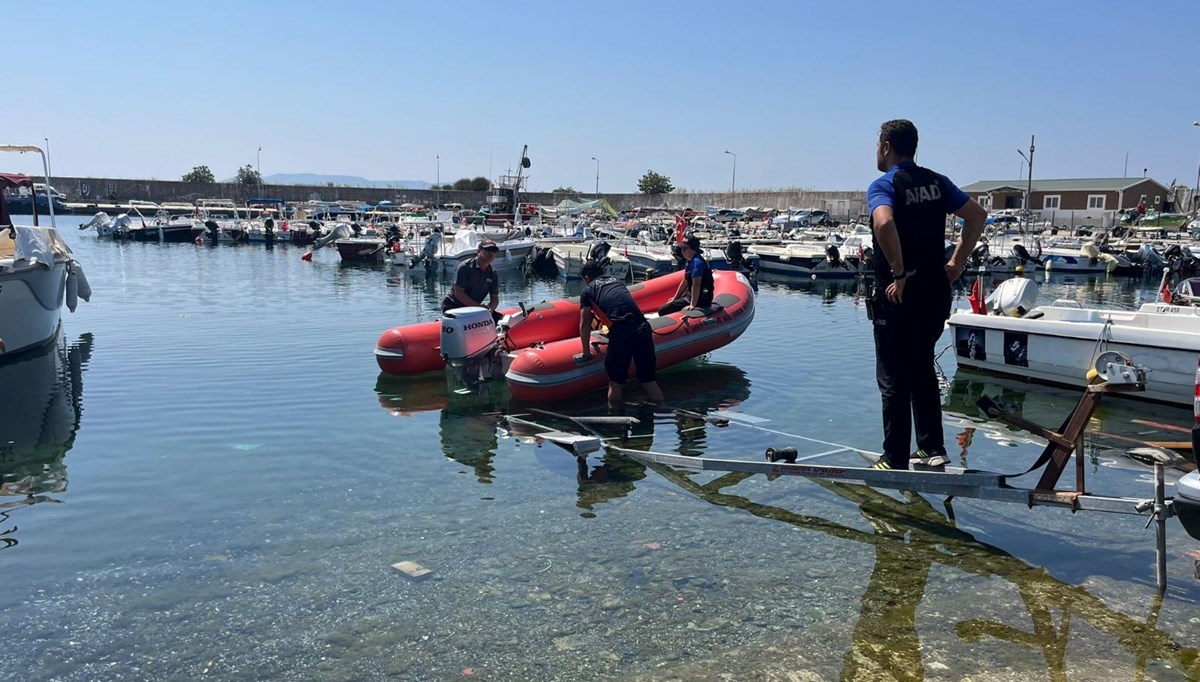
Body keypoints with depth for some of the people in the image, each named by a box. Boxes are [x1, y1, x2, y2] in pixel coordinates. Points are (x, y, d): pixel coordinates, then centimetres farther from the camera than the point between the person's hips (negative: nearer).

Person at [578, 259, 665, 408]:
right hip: (643, 329, 5)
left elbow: (585, 324, 11)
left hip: (621, 333, -5)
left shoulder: (588, 291, 13)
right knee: (649, 379, 14)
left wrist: (586, 353, 20)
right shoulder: (618, 282, 28)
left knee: (615, 382, 8)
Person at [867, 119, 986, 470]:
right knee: (923, 369, 20)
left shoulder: (883, 185, -11)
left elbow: (884, 224, -32)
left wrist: (900, 273, -23)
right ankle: (932, 449, 23)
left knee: (893, 378, 2)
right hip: (935, 292, 7)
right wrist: (957, 262, 10)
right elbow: (977, 215, 9)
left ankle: (895, 460, 8)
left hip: (898, 296, -7)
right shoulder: (936, 182, 9)